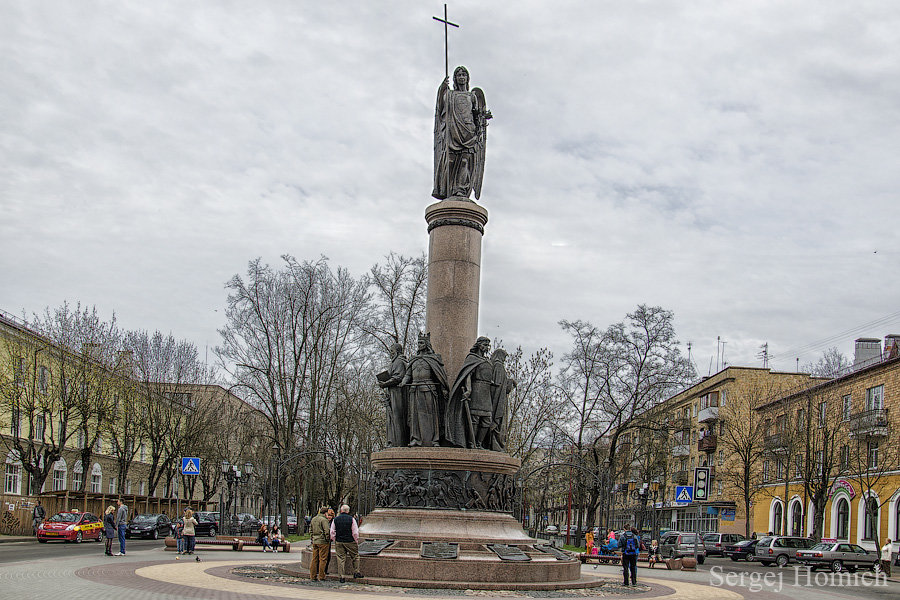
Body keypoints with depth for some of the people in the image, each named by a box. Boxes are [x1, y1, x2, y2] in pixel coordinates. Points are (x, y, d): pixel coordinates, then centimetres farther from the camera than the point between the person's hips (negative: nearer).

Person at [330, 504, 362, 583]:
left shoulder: (335, 519, 0)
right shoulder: (351, 519, -7)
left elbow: (332, 532, 3)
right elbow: (355, 533, -8)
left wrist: (335, 541, 12)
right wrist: (356, 541, 4)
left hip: (339, 542, 2)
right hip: (350, 541, -2)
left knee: (341, 559, 6)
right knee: (355, 556, 15)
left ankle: (341, 576, 6)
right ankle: (356, 572, 14)